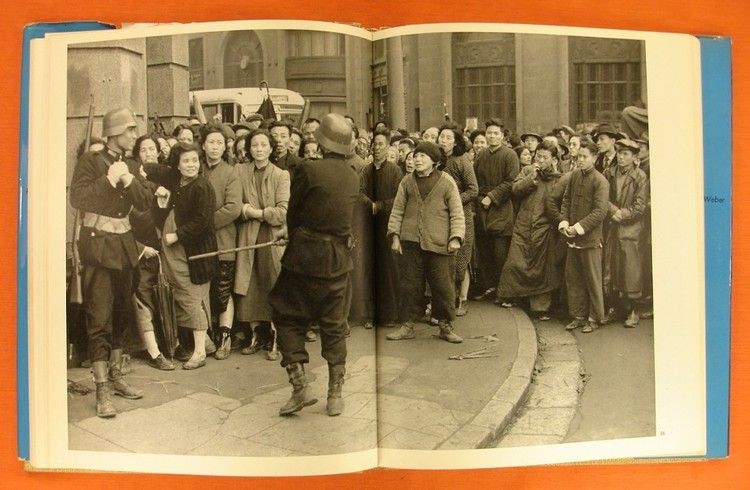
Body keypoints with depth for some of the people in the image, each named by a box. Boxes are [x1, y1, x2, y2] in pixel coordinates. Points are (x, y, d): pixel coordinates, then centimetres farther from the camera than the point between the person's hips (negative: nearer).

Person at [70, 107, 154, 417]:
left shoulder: (131, 166, 13)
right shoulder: (90, 161, -3)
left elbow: (145, 202, 2)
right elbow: (77, 199, -16)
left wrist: (128, 179, -12)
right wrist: (109, 179, -18)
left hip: (124, 244, 6)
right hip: (97, 243, -6)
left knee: (122, 314, 12)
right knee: (99, 318, -8)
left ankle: (115, 376, 25)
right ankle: (102, 390, -5)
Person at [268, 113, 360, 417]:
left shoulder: (309, 170, -14)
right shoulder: (353, 177, 3)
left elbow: (293, 212, -4)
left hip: (305, 256, -5)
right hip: (338, 259, 5)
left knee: (288, 318, 11)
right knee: (334, 326, 14)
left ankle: (300, 388, 6)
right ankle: (335, 395, 18)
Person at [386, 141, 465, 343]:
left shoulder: (446, 182, 1)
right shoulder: (407, 182, 9)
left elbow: (457, 213, 2)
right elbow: (397, 210, 12)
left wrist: (456, 237, -7)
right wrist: (395, 236, 5)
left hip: (438, 243, -2)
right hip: (410, 242, 2)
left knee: (443, 285, 1)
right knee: (410, 284, 6)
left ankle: (446, 326, 14)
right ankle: (408, 325, 17)